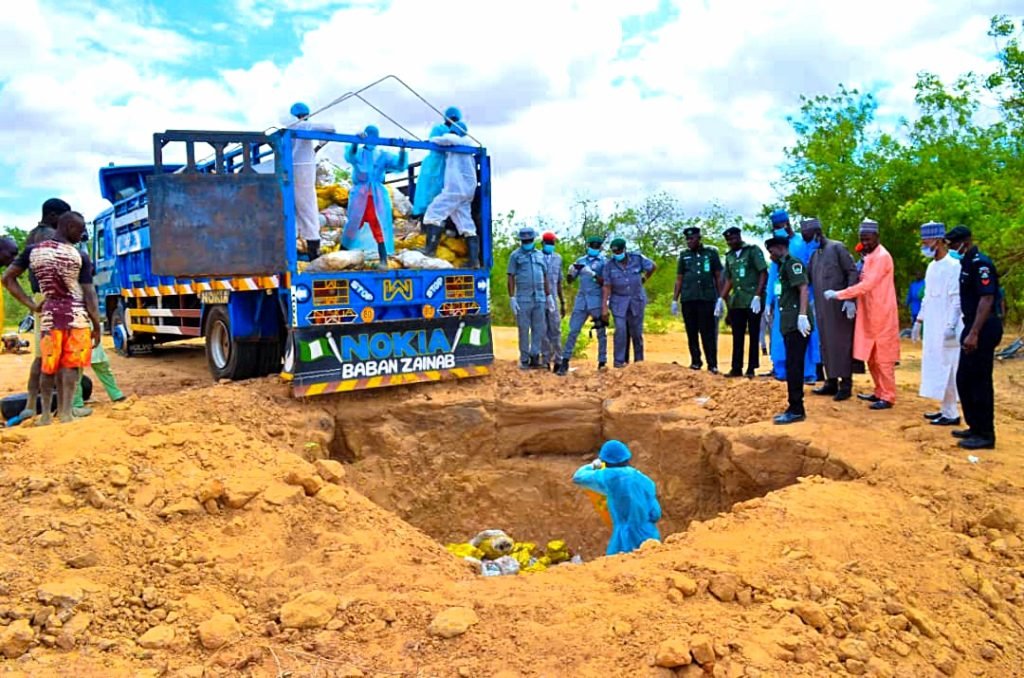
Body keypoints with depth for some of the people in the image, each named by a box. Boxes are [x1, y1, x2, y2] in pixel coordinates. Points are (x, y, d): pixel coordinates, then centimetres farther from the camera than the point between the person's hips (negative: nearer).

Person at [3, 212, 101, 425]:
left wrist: (31, 305, 7)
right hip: (76, 315, -3)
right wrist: (97, 326, -2)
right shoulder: (80, 256, -6)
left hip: (48, 315, 3)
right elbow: (89, 294, -7)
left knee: (49, 366, 13)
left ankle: (46, 414, 17)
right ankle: (65, 412, -2)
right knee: (70, 365, 0)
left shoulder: (33, 251, 5)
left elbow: (7, 278, 6)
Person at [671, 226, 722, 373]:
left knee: (708, 333, -5)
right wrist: (674, 300, 8)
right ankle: (695, 362, 13)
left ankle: (712, 364, -3)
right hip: (688, 299, 3)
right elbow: (679, 279, 13)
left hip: (707, 298, -3)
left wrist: (720, 298, -2)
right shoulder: (684, 255, 12)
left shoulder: (711, 253, 6)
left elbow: (718, 277, 5)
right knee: (692, 333, 5)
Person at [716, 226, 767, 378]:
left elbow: (764, 273, -8)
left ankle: (751, 369, 6)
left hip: (753, 300, -6)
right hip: (736, 302, 6)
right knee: (737, 336, 8)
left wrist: (757, 296, -16)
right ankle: (736, 368, 14)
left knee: (753, 335, 2)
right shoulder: (729, 256, 13)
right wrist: (721, 298, 7)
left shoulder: (753, 251, -4)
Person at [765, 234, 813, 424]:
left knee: (794, 366, -7)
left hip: (797, 324, -10)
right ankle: (795, 408, 18)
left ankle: (796, 410, -3)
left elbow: (804, 289, -17)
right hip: (789, 324, 10)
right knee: (792, 366, 12)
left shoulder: (792, 263, -6)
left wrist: (803, 315, -26)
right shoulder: (784, 266, 21)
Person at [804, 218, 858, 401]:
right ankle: (831, 381, 19)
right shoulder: (814, 254, 15)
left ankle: (846, 384, 5)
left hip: (840, 306, -7)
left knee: (842, 343, -1)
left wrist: (850, 299, -16)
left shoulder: (837, 248, -5)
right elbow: (807, 278, 18)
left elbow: (853, 272, -9)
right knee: (826, 344, 10)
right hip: (822, 307, 7)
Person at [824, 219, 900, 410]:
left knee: (883, 358, -3)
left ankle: (888, 397, 3)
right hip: (870, 315, 9)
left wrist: (838, 294, -21)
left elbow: (867, 285, -22)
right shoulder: (869, 256, 15)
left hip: (882, 316, -9)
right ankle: (880, 392, 23)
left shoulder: (882, 256, -14)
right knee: (872, 357, 14)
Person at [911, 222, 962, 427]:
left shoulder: (953, 266, -13)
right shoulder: (932, 267, 13)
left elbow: (956, 300, -16)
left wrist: (951, 326, -20)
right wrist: (919, 321, 19)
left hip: (945, 328, -9)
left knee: (946, 369, -4)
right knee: (935, 369, 12)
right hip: (932, 328, 9)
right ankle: (945, 409, 21)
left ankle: (951, 414, 3)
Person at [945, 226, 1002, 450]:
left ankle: (985, 434, 3)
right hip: (973, 327, 10)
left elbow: (987, 299, -23)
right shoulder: (968, 264, 15)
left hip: (983, 330, -10)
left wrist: (974, 333, -27)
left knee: (979, 381, -5)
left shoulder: (980, 263, -15)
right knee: (964, 379, 15)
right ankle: (975, 427, 25)